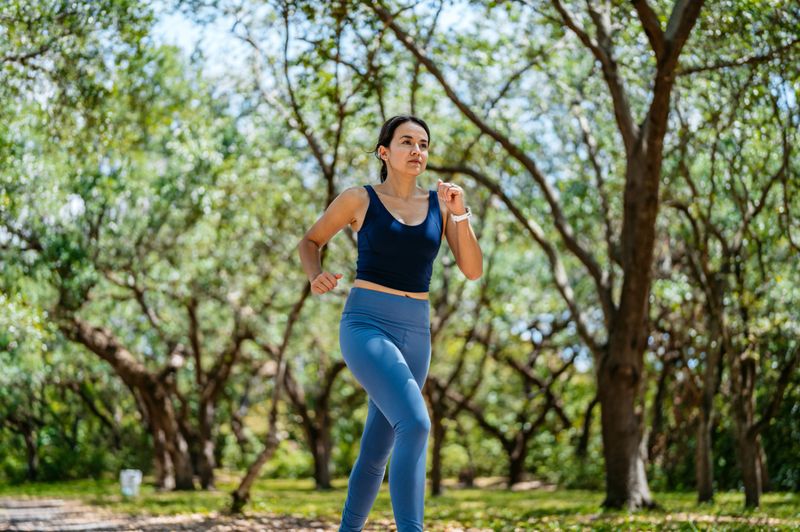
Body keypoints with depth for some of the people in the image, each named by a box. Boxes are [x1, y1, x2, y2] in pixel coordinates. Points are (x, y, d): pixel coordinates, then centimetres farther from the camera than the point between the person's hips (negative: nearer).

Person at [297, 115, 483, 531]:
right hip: (366, 326, -5)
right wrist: (316, 276, -7)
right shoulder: (359, 199, 1)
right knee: (415, 425, -26)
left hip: (414, 335, 5)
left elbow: (473, 271, 3)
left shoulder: (441, 202, 10)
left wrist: (460, 215, -11)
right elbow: (310, 241, 14)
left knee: (377, 448, 12)